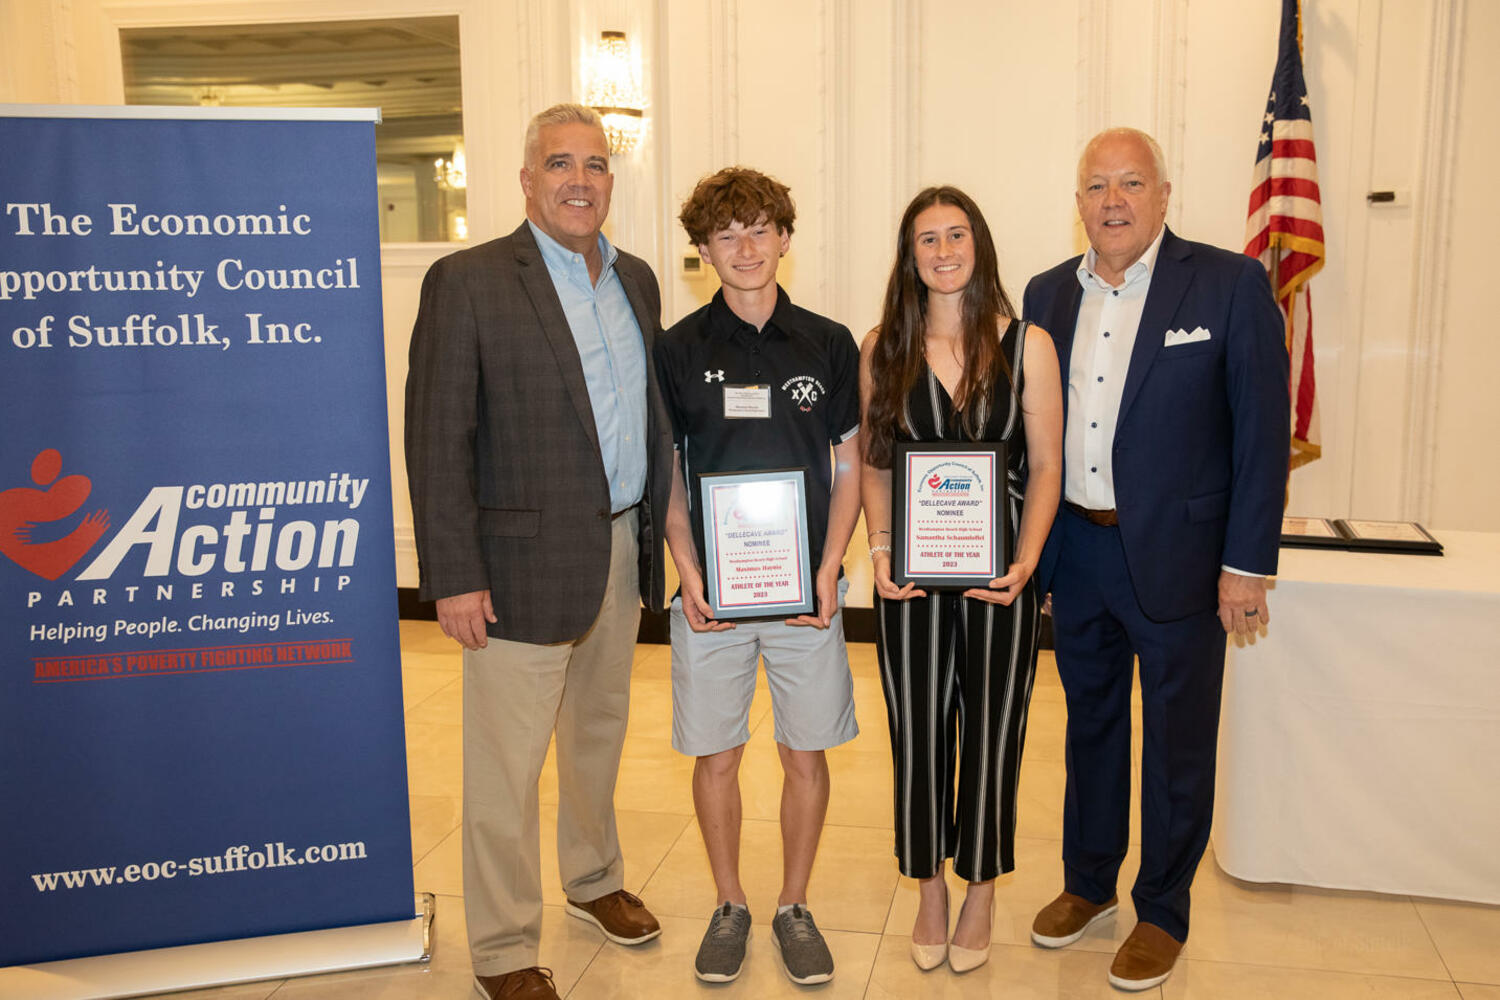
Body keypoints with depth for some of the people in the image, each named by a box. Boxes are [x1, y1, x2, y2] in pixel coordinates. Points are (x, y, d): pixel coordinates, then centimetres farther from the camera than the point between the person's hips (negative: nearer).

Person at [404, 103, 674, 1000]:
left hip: (624, 553, 7)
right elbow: (436, 438, -13)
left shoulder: (636, 279, 10)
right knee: (507, 766, 4)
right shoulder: (468, 281, -11)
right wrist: (453, 575, -16)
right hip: (525, 562, -6)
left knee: (600, 733, 23)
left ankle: (594, 877, 45)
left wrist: (664, 526, 10)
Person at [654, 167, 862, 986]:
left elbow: (849, 468, 5)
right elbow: (666, 476, 4)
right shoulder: (679, 349, 1)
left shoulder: (829, 345, 2)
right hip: (712, 591, 0)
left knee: (805, 754, 8)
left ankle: (793, 906, 28)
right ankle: (729, 904, 29)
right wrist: (688, 575, -8)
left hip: (806, 589, 0)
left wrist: (828, 571, -7)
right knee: (716, 755, 8)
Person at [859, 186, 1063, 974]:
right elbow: (874, 465, 7)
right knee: (917, 729, 10)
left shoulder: (1027, 346, -2)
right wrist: (879, 547, -7)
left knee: (992, 730, 10)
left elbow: (1046, 468, -1)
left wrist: (1025, 562, -13)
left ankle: (981, 888, 30)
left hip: (998, 571, -1)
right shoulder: (883, 348, 3)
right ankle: (929, 889, 30)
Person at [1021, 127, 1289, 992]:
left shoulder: (1231, 285, -8)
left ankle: (1163, 912, 29)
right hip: (1075, 554, 5)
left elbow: (1263, 430, -9)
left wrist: (1247, 564, -12)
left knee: (1177, 741, 9)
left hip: (1177, 556, -4)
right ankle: (1089, 883, 38)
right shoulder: (1049, 294, 5)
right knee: (1090, 723, 19)